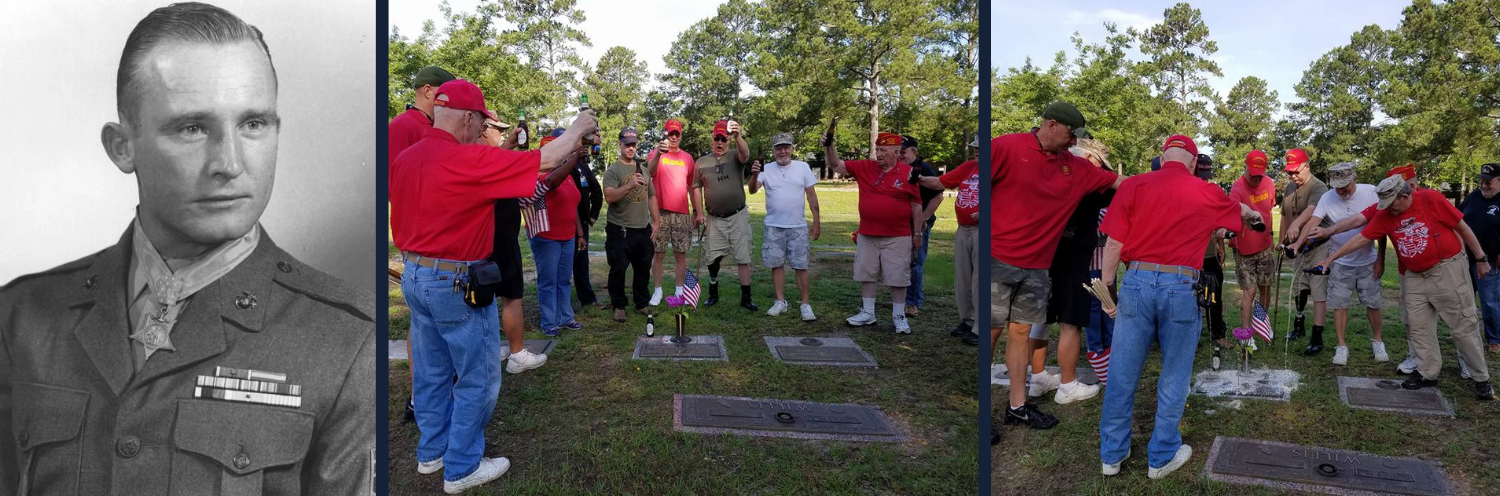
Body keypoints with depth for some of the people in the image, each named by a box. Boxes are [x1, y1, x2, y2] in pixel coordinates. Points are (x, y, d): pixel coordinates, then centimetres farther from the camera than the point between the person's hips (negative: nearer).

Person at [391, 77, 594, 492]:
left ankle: (431, 453, 33)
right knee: (478, 379, 6)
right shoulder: (469, 160, -21)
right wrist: (577, 128, -4)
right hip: (457, 284, -8)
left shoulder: (404, 159, 3)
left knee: (432, 372, 20)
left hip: (413, 276, 8)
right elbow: (545, 161, -18)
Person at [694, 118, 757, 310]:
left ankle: (746, 297, 7)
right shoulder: (702, 162, 5)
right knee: (713, 257, 8)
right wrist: (699, 212, -1)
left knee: (743, 257, 0)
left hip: (738, 216, -2)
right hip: (715, 219, 2)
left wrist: (737, 136, -45)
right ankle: (713, 292, 28)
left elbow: (745, 153, -25)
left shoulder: (735, 158, -1)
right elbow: (697, 188, 8)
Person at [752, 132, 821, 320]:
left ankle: (806, 304, 8)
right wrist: (754, 175, -33)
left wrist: (817, 222, 1)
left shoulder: (803, 167, 0)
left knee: (801, 265, 2)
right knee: (776, 264, 8)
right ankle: (780, 301, 20)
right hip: (773, 227, 1)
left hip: (798, 227, -1)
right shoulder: (766, 169, -1)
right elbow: (753, 190, -13)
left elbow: (812, 195, 3)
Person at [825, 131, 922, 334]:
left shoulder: (908, 173, -7)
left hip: (897, 238, -4)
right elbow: (836, 165, 4)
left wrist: (917, 234, 0)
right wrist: (829, 147, -13)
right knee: (867, 275, 12)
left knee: (898, 279, 3)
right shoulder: (865, 168, 2)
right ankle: (868, 313, 24)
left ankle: (899, 317, 16)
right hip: (866, 236, 4)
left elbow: (916, 206, -2)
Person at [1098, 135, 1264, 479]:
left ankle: (1112, 454, 20)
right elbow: (1237, 209, 29)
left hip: (1137, 283, 1)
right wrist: (1254, 214, 52)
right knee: (1174, 378, 13)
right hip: (1180, 287, 0)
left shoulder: (1133, 185, 1)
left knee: (1122, 374, 9)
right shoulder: (1205, 193, 5)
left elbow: (1114, 244, -3)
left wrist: (1106, 290, 6)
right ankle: (1162, 457, 24)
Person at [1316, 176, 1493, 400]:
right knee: (1418, 326, 4)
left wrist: (1480, 258, -1)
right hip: (1415, 276, 5)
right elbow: (1361, 239, 2)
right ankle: (1427, 373, 14)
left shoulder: (1431, 199, -14)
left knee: (1464, 325, 1)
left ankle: (1481, 378, 11)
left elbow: (1462, 228, -6)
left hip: (1446, 269, -5)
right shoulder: (1385, 215, -1)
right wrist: (1331, 258, -1)